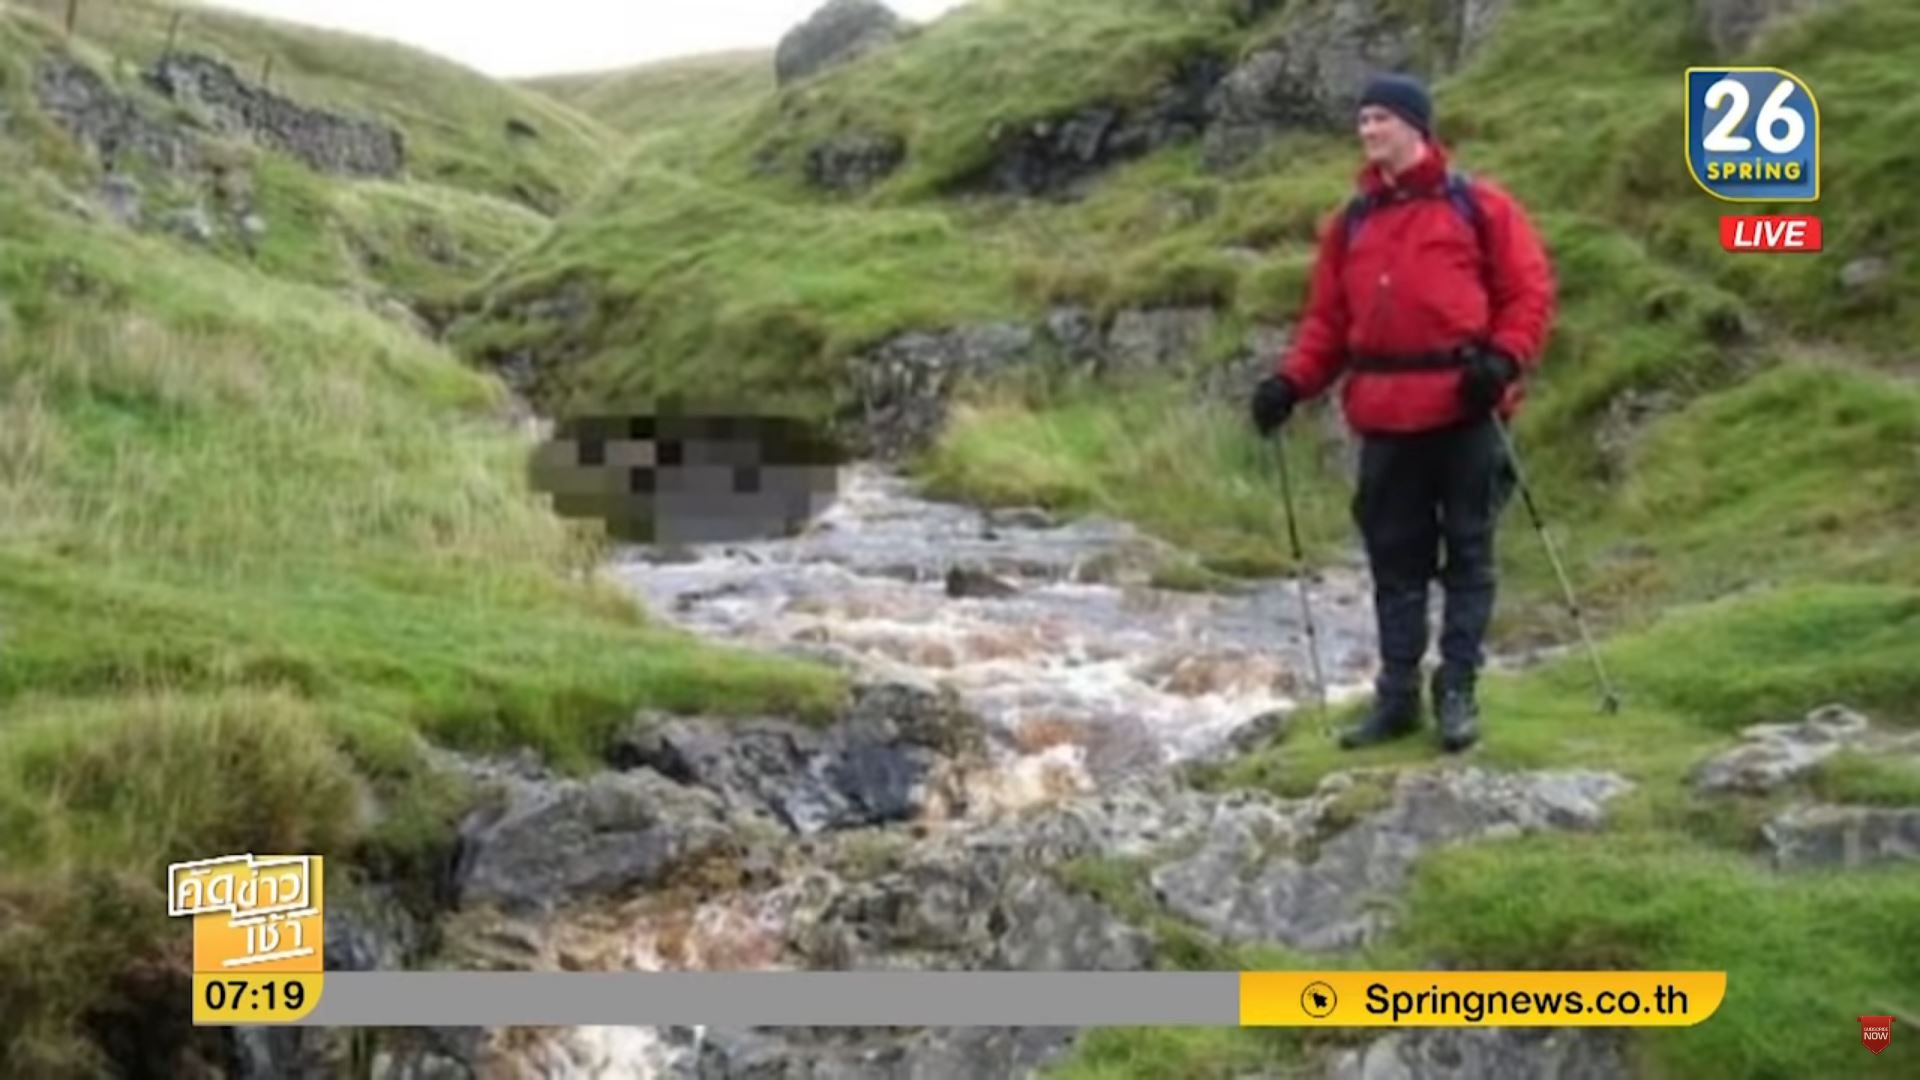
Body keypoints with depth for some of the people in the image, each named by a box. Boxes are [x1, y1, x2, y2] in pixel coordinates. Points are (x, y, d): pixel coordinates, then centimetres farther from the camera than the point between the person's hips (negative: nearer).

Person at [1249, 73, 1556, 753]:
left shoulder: (1478, 206, 2)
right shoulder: (1351, 223, 14)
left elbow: (1530, 289, 0)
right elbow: (1327, 320, 13)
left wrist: (1502, 358, -15)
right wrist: (1292, 381, -1)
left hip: (1463, 410, -4)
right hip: (1384, 416, 4)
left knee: (1468, 552, 3)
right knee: (1395, 558, 8)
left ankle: (1458, 690, 10)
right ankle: (1397, 694, 15)